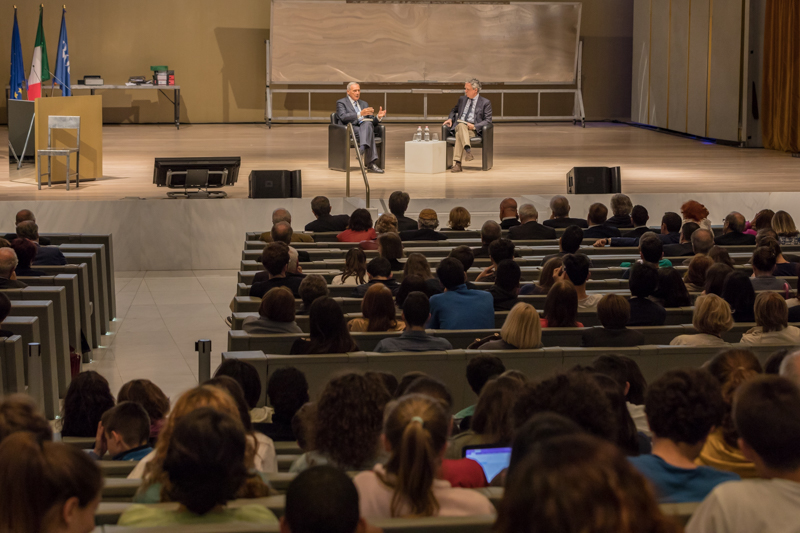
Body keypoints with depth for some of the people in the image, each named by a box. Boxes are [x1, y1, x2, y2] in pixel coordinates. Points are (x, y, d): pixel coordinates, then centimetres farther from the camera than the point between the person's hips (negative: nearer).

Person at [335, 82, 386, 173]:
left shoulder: (364, 104, 30)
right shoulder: (341, 103, 11)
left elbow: (371, 120, 21)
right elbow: (343, 117, -10)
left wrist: (378, 117, -3)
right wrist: (360, 114, -23)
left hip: (366, 126, 5)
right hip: (351, 129, -5)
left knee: (367, 123, -35)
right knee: (369, 132, -36)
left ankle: (363, 148, -53)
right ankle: (371, 164, -49)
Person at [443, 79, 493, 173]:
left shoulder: (485, 103, 5)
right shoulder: (462, 99, 20)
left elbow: (488, 120, -1)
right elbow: (454, 110, 37)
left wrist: (474, 126, -16)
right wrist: (450, 119, 13)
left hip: (473, 130, -3)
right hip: (458, 126, 3)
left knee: (459, 134, -38)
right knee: (461, 125, -38)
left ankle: (457, 163, -47)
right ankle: (467, 150, -59)